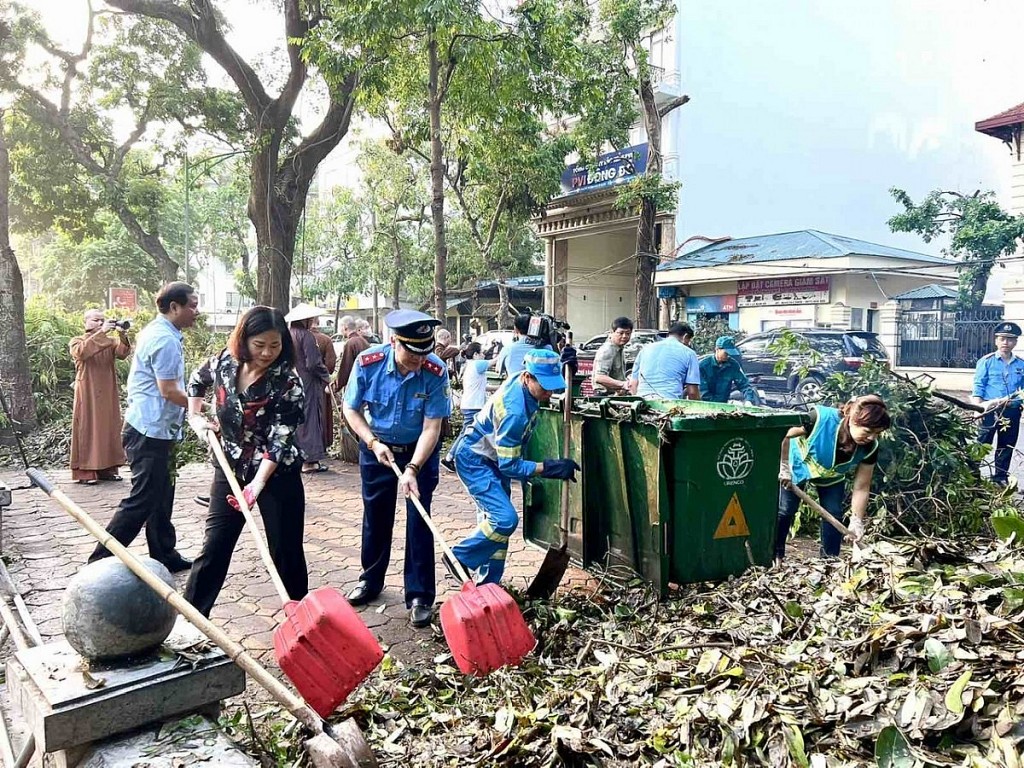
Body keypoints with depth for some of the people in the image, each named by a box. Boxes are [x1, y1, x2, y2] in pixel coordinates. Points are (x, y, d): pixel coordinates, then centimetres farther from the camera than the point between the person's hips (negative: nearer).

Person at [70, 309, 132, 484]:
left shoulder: (110, 342, 12)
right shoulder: (77, 341, 3)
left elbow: (123, 353, -10)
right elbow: (82, 351, -22)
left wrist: (122, 335, -28)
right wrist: (101, 332, -29)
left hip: (107, 395, 4)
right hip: (88, 395, -4)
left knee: (109, 428, 5)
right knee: (88, 429, -5)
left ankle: (107, 468, 12)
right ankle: (85, 472, -5)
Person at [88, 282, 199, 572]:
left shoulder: (157, 331, 14)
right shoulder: (165, 339, -19)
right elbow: (169, 390, -22)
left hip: (154, 429, 11)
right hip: (151, 431, -11)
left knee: (161, 497, 16)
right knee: (143, 500, -5)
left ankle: (165, 556, 25)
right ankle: (100, 562, 3)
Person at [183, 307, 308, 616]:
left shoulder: (288, 382, -18)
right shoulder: (222, 363, -5)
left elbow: (280, 439, -22)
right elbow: (197, 381, 20)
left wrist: (258, 482, -29)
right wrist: (195, 417, 12)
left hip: (277, 474, -3)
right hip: (229, 469, 3)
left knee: (286, 550, 5)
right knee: (214, 546, 7)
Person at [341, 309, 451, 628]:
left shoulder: (436, 372, -25)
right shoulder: (368, 363, -22)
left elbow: (431, 428, -23)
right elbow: (351, 409, -7)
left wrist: (412, 469, -32)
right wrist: (373, 443, -18)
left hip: (419, 450, -2)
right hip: (376, 448, 2)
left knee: (419, 519, -5)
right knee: (375, 516, 13)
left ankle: (420, 596, 6)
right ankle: (371, 580, 33)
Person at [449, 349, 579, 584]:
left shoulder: (523, 380, -11)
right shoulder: (514, 411, -34)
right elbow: (509, 465, -28)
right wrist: (551, 468, -31)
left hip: (493, 458, 9)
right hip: (474, 460, -9)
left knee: (496, 519, 10)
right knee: (505, 519, -20)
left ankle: (488, 584, 18)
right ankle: (459, 558, 0)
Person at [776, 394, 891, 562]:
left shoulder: (869, 448, -27)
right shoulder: (820, 418, -42)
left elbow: (861, 488, -19)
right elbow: (782, 435, -29)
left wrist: (856, 521, -24)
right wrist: (784, 467, -23)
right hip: (798, 465, -3)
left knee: (834, 513, -3)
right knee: (785, 509, -2)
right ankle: (775, 554, 13)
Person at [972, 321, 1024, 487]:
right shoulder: (987, 361, -2)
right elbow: (978, 386, -7)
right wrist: (978, 406, -16)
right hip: (990, 411, -4)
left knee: (1006, 447, 13)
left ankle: (1000, 478, 25)